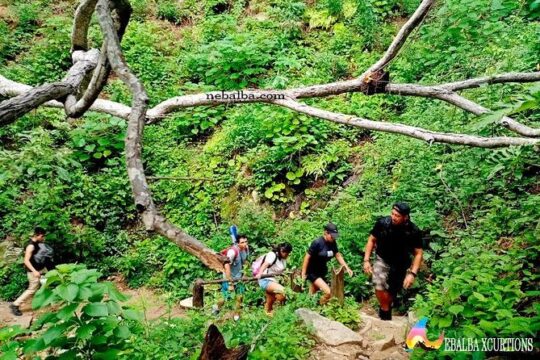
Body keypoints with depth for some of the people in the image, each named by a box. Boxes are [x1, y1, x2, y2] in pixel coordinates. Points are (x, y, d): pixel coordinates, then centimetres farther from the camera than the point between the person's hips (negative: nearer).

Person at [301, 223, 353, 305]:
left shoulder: (333, 243, -6)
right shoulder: (317, 243, -25)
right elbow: (307, 257, -19)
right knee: (328, 292, -17)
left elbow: (338, 255, 7)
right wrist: (303, 273, -15)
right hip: (312, 272, -7)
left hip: (322, 271, 7)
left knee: (312, 294, 17)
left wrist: (347, 268, -2)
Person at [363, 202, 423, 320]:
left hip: (401, 264, 1)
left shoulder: (413, 231, -24)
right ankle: (385, 311, 1)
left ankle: (386, 308, 41)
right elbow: (372, 240, -6)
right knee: (379, 285, -22)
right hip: (382, 259, -1)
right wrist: (366, 260, -10)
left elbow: (418, 253, -12)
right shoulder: (382, 223, -23)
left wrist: (412, 273, -20)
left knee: (392, 292, 12)